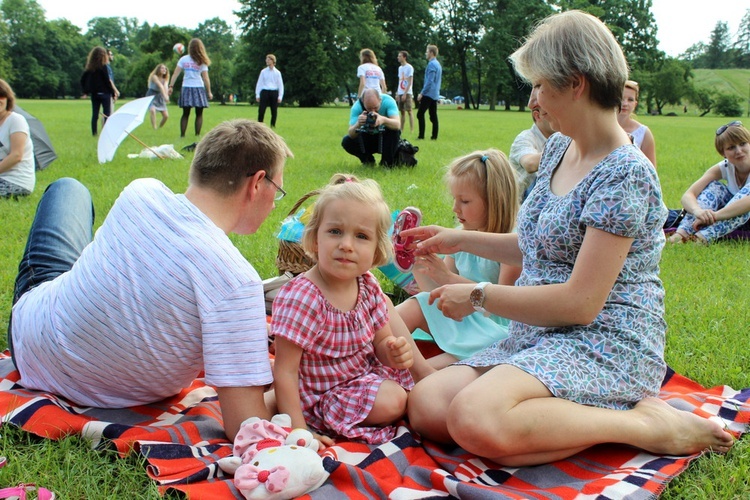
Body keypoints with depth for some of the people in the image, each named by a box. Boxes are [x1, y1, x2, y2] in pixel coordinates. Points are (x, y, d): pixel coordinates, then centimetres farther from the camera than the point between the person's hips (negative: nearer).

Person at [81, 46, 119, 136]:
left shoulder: (89, 67, 8)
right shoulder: (103, 66, -10)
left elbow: (82, 80, 9)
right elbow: (107, 81, -12)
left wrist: (85, 91, 14)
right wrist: (113, 93, -5)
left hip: (94, 94, 6)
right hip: (104, 93, -6)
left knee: (94, 114, 7)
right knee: (107, 114, -1)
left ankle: (94, 132, 6)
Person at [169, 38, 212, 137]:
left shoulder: (183, 59, 3)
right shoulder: (202, 62, -1)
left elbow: (175, 74, -3)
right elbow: (206, 78, -4)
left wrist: (171, 86, -1)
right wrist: (209, 92, 1)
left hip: (186, 88, 2)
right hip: (198, 88, -2)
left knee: (185, 114, 7)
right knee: (199, 114, 5)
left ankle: (182, 135, 1)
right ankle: (197, 135, -2)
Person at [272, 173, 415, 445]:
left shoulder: (367, 285, -9)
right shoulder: (300, 297, -31)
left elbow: (382, 341, 3)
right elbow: (284, 372, -27)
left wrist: (396, 353, -21)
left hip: (366, 369, 7)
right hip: (323, 397, -7)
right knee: (394, 401, -28)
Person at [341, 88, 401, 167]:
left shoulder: (388, 101, -26)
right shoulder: (357, 107, -24)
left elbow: (398, 124, -39)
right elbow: (351, 134, -31)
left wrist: (384, 120, -59)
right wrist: (358, 124, -53)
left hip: (386, 138, -1)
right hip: (367, 138, 1)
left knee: (394, 130, -32)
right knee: (346, 142, -23)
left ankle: (387, 162, -12)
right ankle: (368, 160, 3)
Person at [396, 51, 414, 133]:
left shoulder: (409, 67, -7)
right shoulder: (400, 68, 16)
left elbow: (410, 82, -11)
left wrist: (405, 93, -16)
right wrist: (397, 93, 13)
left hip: (407, 93, -7)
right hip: (400, 93, 7)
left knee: (409, 111, -8)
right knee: (402, 112, 8)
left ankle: (411, 130, -7)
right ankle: (401, 129, 11)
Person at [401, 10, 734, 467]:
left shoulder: (625, 174, -16)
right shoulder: (558, 150, 13)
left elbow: (580, 302, -21)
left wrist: (478, 296, -12)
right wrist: (462, 240, 21)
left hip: (606, 344, -9)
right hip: (539, 337, 9)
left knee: (474, 420, -34)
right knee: (426, 406, -13)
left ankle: (647, 424, -16)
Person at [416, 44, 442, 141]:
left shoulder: (431, 64, -13)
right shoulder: (438, 64, 16)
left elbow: (429, 81, -19)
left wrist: (422, 93, -16)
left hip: (428, 94, -9)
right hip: (435, 95, 9)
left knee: (420, 114, -7)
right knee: (433, 116, 8)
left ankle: (421, 135, -10)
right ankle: (434, 136, 6)